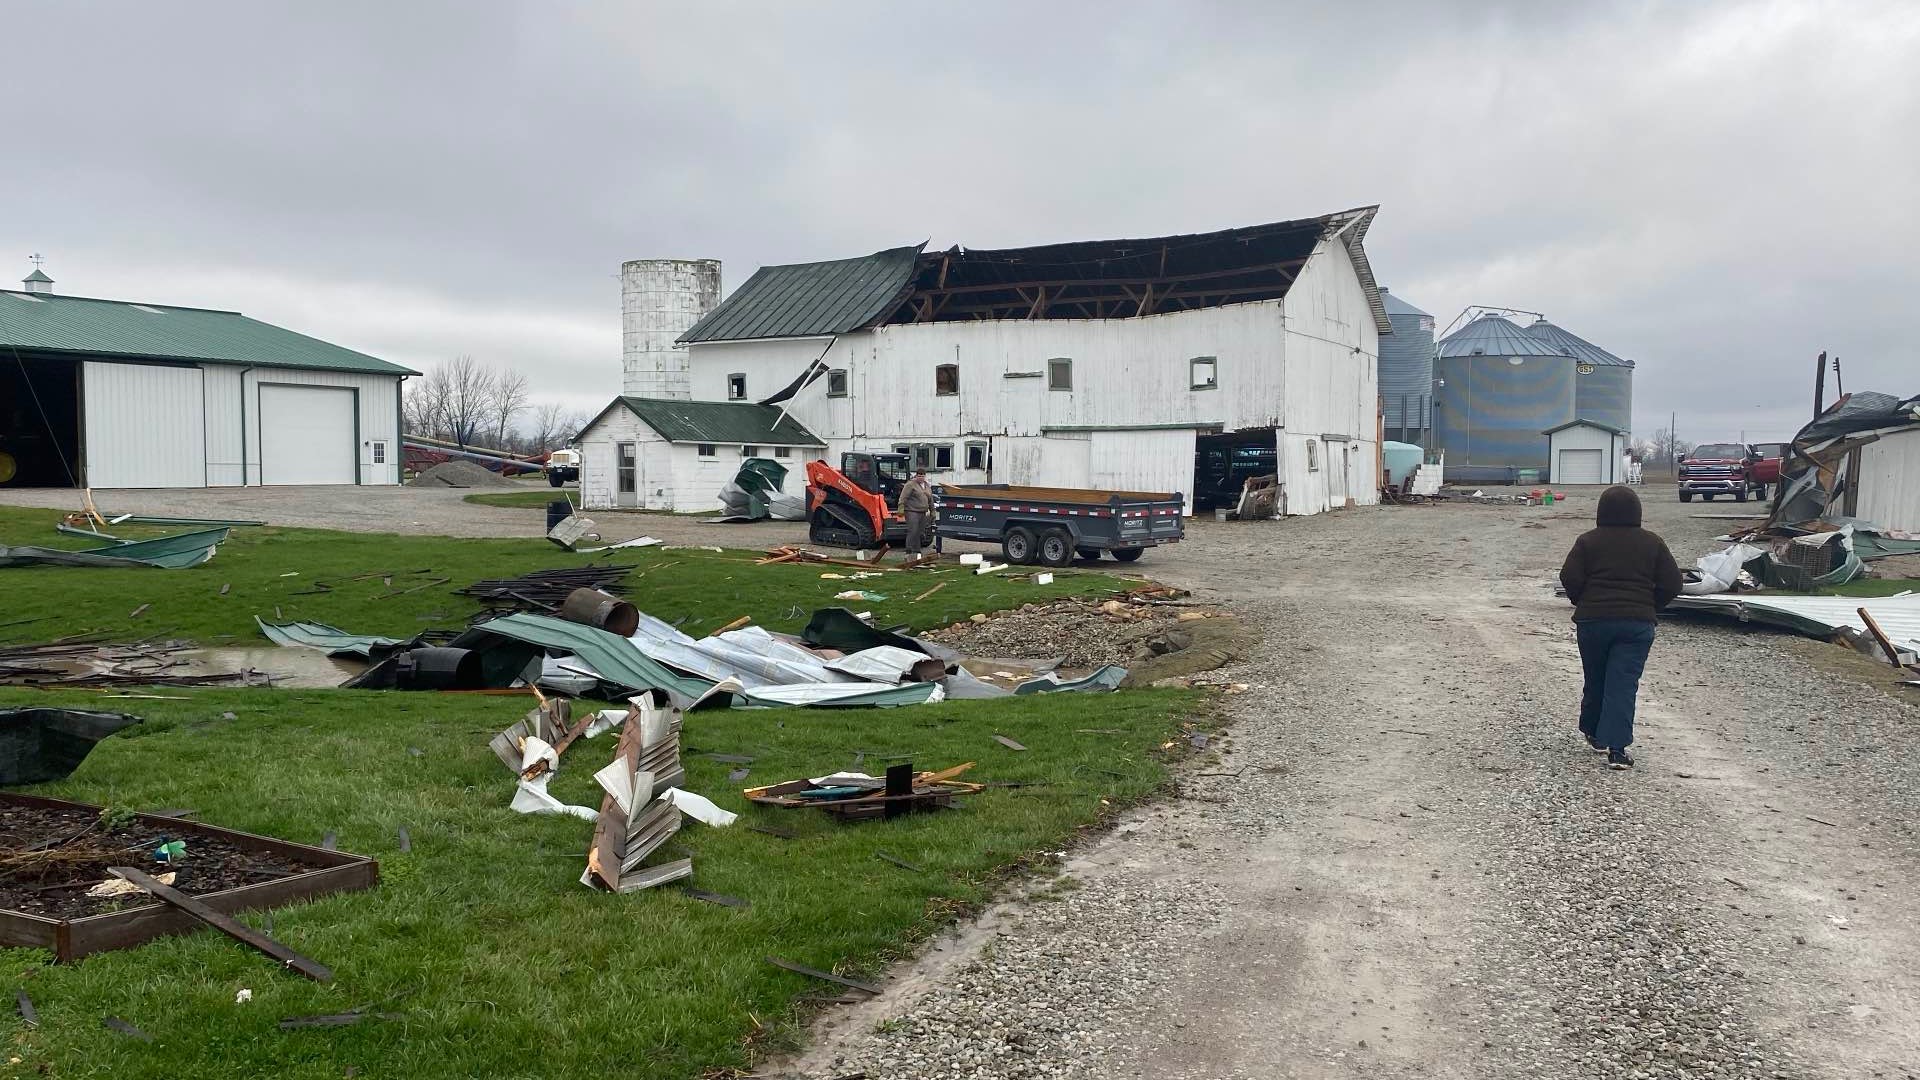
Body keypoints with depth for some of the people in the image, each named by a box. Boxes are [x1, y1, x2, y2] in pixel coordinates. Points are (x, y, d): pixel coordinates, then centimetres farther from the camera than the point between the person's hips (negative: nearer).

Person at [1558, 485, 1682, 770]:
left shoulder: (1588, 541, -1)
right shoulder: (1653, 543, 4)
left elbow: (1569, 578, -9)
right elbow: (1672, 584, 2)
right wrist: (1649, 608, 15)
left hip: (1593, 620, 0)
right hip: (1637, 624, 0)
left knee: (1595, 680, 16)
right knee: (1624, 683, -3)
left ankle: (1593, 733, 33)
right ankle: (1616, 747, -13)